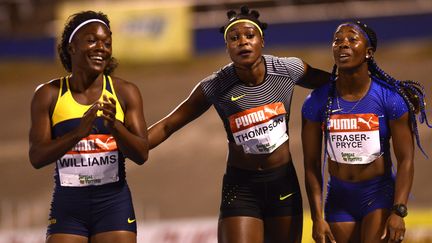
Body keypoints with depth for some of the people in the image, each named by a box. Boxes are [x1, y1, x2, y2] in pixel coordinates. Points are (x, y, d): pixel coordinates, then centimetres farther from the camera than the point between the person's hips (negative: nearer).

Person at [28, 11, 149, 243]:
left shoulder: (125, 93, 2)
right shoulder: (49, 95, 1)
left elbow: (142, 154, -4)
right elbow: (36, 157, -8)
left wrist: (115, 126, -24)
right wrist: (79, 132, -24)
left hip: (114, 204, 0)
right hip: (68, 205, 0)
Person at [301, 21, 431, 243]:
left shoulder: (390, 97, -10)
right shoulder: (317, 102, -4)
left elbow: (405, 160, -9)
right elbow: (311, 165, 0)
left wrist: (398, 212, -18)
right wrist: (317, 217, -6)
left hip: (380, 194, -3)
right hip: (339, 198, 3)